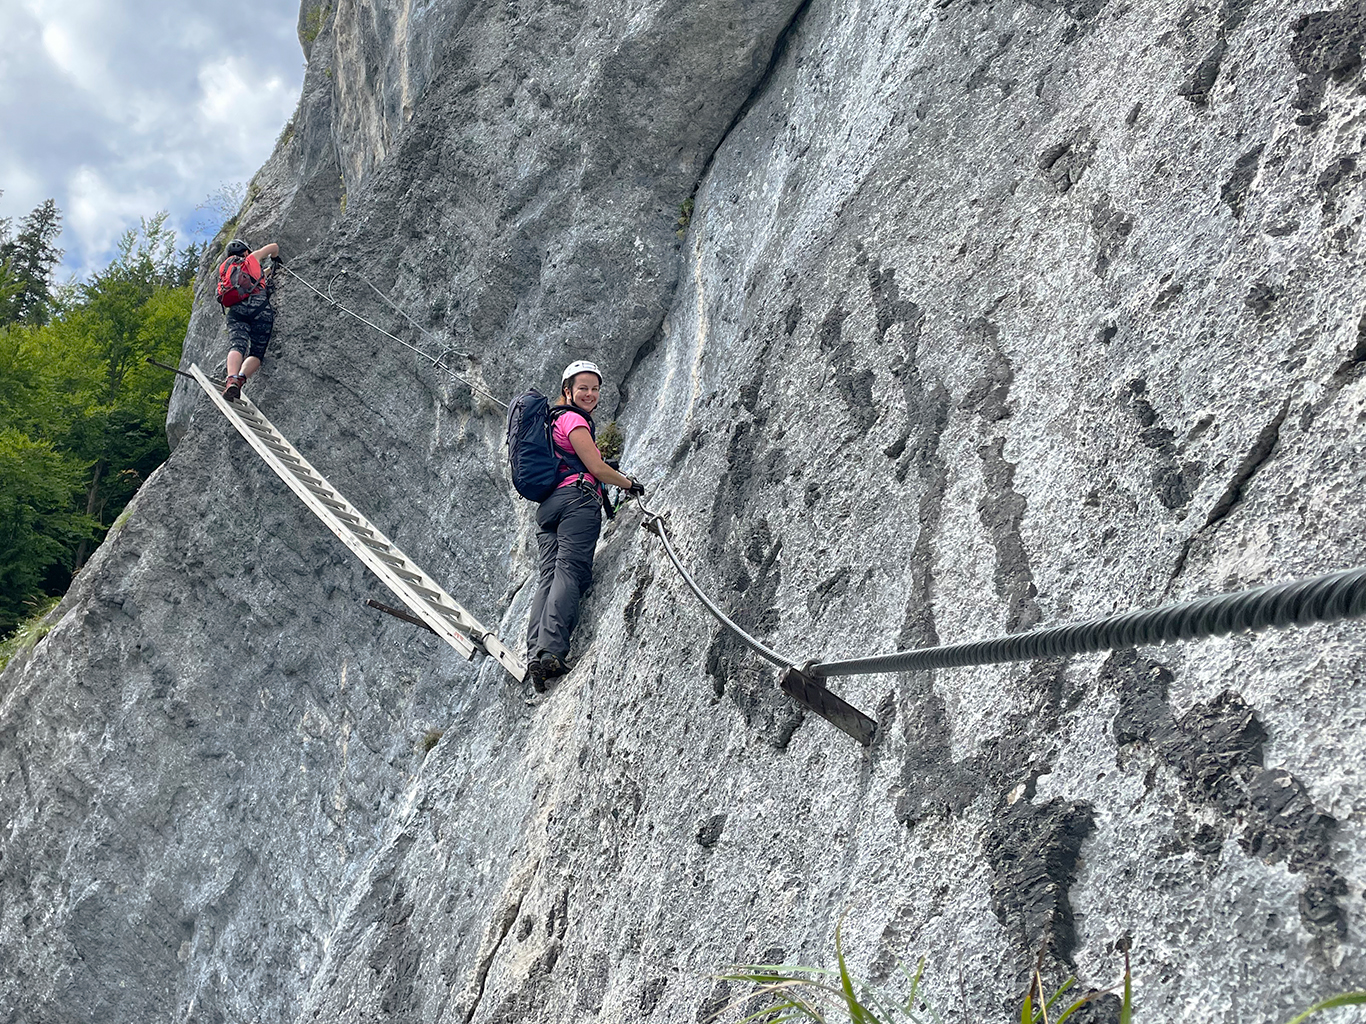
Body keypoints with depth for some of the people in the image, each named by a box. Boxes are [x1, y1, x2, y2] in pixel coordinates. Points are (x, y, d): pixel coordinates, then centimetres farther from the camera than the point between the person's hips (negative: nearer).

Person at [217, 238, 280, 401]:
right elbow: (273, 247, 37)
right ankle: (241, 377, -35)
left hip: (234, 310, 2)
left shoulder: (223, 268, 33)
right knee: (256, 353, -5)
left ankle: (232, 379, -47)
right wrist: (275, 258, 61)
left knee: (236, 346, -18)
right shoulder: (251, 259, 26)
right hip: (259, 305, -2)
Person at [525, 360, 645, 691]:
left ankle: (535, 652, -21)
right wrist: (630, 484, 11)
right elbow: (597, 468, -3)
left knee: (549, 576, -5)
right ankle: (551, 651, -34)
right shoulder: (574, 419, 2)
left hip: (546, 507, 9)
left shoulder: (554, 420, 32)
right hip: (577, 499, -9)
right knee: (570, 571, -19)